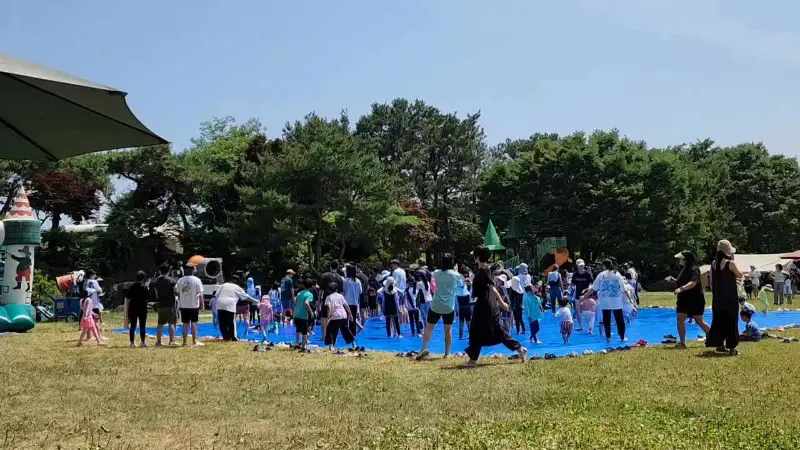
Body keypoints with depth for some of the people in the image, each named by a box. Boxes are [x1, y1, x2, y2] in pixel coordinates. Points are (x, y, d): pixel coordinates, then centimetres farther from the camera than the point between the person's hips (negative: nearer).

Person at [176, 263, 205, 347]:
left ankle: (184, 342, 8)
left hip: (183, 305, 3)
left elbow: (178, 293, 6)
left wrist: (180, 302, 17)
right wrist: (202, 304, -3)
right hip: (194, 305, -3)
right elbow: (200, 294, -8)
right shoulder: (196, 280, -6)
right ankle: (194, 341, 4)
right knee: (194, 323, 4)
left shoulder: (180, 280, 2)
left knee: (185, 323, 8)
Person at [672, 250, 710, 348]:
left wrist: (681, 289, -41)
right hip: (684, 299, 8)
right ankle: (682, 342, -5)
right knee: (680, 319, -5)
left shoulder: (694, 269, -14)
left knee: (699, 321, 2)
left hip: (695, 300, -7)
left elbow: (693, 283, -30)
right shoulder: (684, 270, 10)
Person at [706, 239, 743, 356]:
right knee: (731, 320, 0)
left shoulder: (714, 263, 4)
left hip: (717, 297, 5)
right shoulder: (730, 263, -12)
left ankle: (719, 344, 21)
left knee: (718, 320, 14)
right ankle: (732, 348, 0)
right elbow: (739, 276, 3)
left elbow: (712, 282, 7)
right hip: (730, 297, -5)